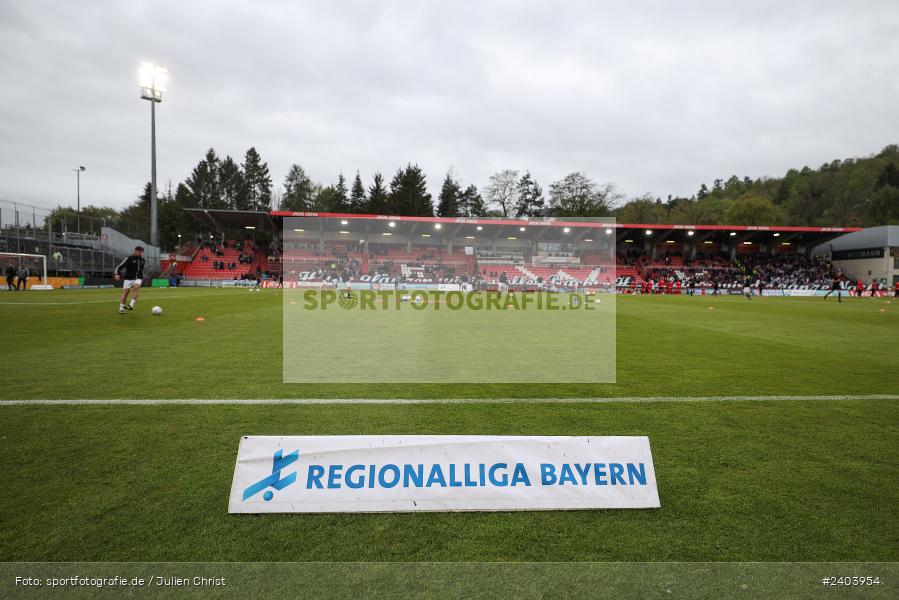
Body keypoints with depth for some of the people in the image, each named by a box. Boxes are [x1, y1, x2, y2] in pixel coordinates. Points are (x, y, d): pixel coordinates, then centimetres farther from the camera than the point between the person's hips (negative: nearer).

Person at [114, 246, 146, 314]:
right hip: (128, 278, -3)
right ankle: (121, 309, 5)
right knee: (125, 292, -6)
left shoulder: (142, 260, 12)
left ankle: (131, 305, -31)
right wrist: (117, 274, -22)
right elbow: (119, 266, -8)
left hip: (137, 278, 3)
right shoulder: (129, 258, -5)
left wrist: (142, 276, 32)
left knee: (136, 287, -27)